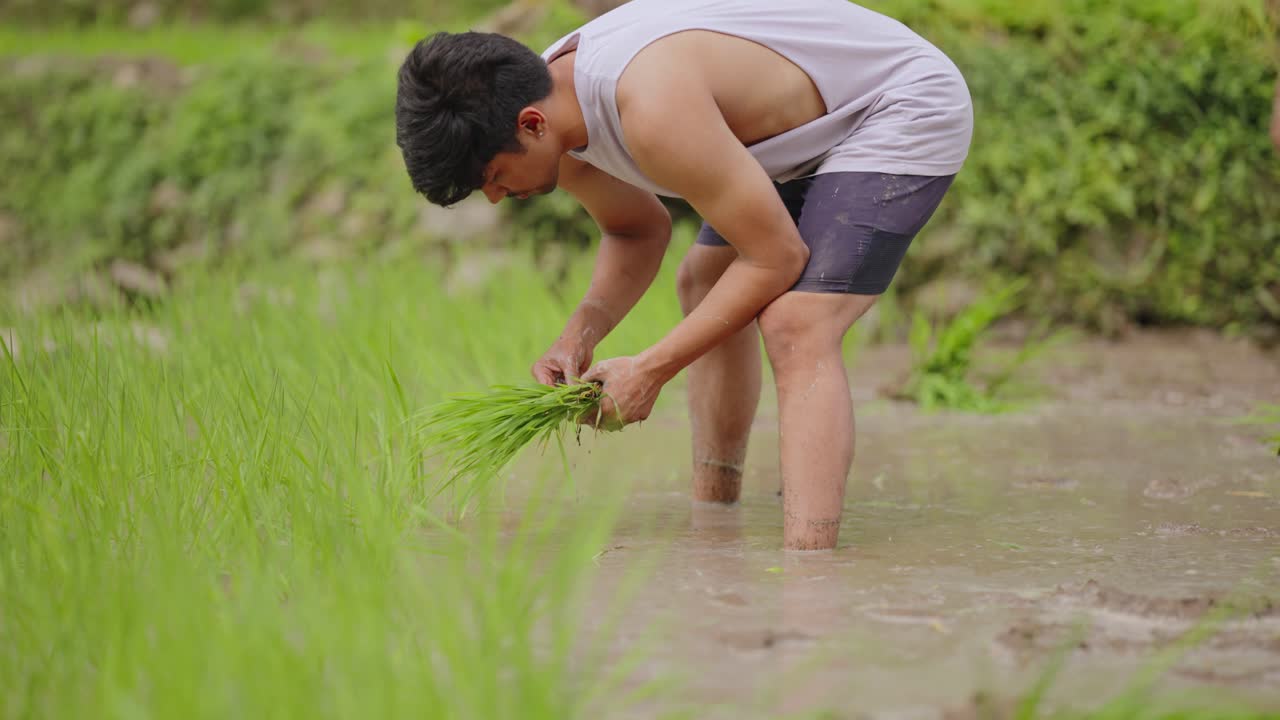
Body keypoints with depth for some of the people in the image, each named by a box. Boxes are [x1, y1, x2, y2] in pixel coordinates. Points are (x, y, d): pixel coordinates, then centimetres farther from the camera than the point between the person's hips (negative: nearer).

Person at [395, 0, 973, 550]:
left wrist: (652, 369, -23)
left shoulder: (653, 110, -37)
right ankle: (711, 514, 35)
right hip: (813, 125, 10)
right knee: (704, 283, 22)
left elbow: (777, 258, -27)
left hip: (908, 110, -10)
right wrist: (580, 333, -9)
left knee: (795, 329, -25)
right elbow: (638, 231, 10)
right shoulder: (546, 103, -8)